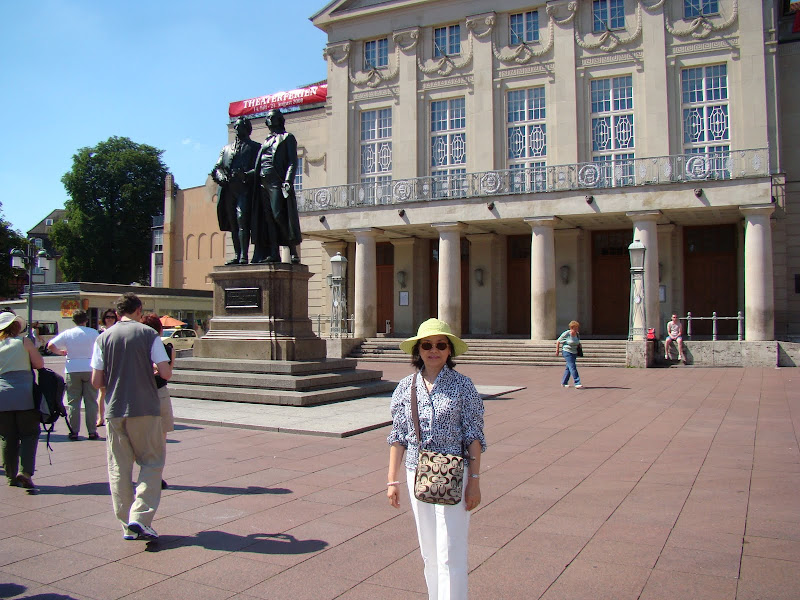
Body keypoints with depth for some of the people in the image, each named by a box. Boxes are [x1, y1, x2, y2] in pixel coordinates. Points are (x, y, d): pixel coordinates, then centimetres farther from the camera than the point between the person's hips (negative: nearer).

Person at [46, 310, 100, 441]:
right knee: (91, 402, 4)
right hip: (90, 369, 0)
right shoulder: (93, 333, 0)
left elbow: (50, 346, -4)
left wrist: (61, 352, 13)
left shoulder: (67, 333, 0)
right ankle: (92, 431, 3)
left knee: (73, 402, 6)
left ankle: (74, 432, 5)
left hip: (72, 370, 0)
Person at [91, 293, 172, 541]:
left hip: (114, 410, 3)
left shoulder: (104, 338, 3)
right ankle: (140, 516, -5)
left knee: (118, 468, 10)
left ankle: (127, 525, 15)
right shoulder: (148, 334, -4)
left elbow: (96, 382, 0)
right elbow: (166, 373, -10)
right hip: (145, 409, -3)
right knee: (152, 462, 8)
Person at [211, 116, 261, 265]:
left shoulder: (255, 147, 11)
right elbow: (217, 167, 18)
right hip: (228, 189, 5)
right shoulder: (226, 148, 27)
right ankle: (237, 255, 6)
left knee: (242, 220, -17)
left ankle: (244, 256, -19)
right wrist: (220, 175, -5)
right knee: (233, 224, 3)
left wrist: (245, 175, -19)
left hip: (244, 189, -5)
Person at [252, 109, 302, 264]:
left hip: (277, 181, -6)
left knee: (279, 216, -14)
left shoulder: (287, 137, 7)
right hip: (263, 182, 6)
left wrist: (288, 181, -17)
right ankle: (273, 253, 0)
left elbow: (293, 161, -4)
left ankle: (293, 251, -10)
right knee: (267, 218, 0)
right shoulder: (266, 141, 25)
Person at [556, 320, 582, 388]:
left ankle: (564, 382, 22)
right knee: (572, 367, -14)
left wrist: (579, 345, 3)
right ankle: (577, 383, -19)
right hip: (567, 352, -7)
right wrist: (557, 351, -1)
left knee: (569, 368, 11)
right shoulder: (566, 334, -13)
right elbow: (558, 341, -3)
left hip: (574, 353, 7)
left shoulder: (577, 334, 6)